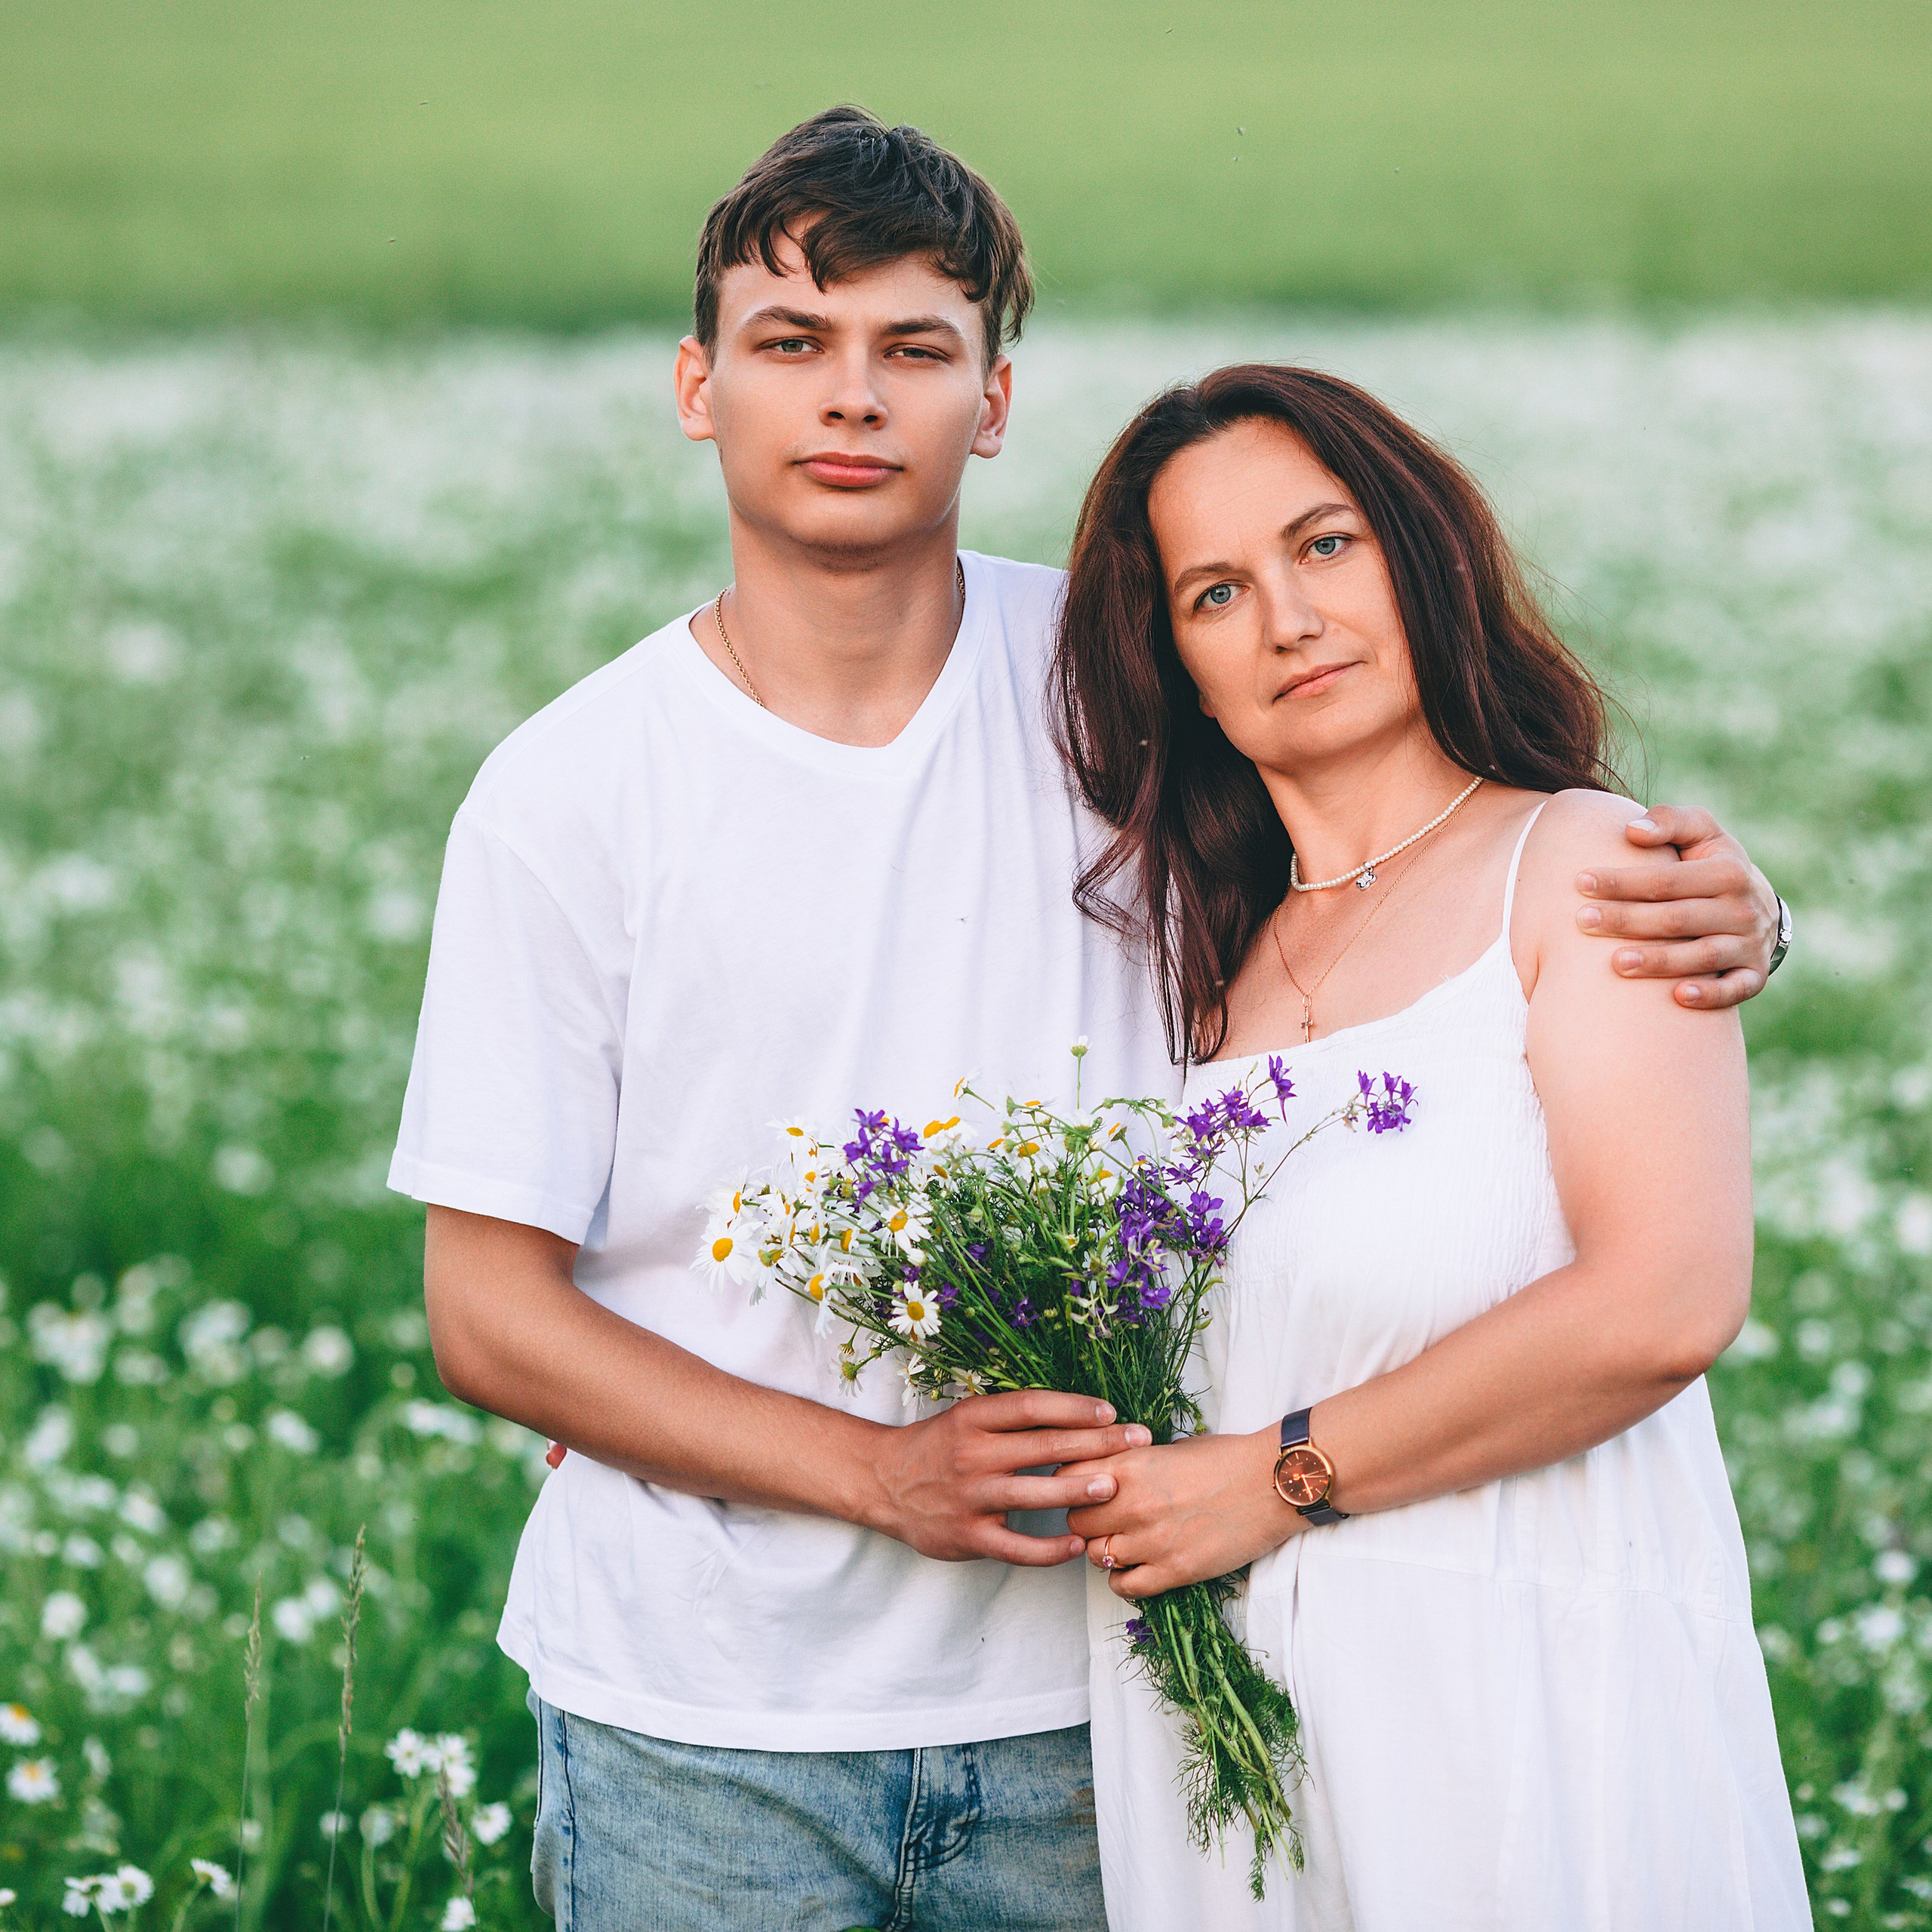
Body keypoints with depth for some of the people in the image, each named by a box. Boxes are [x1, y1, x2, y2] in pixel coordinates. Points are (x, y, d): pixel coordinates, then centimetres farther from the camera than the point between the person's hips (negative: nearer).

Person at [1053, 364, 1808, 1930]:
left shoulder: (1578, 862, -4)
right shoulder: (1205, 950, 14)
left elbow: (1665, 1304, -17)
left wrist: (1281, 1478, -12)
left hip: (1526, 1698, -5)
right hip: (1225, 1705, 5)